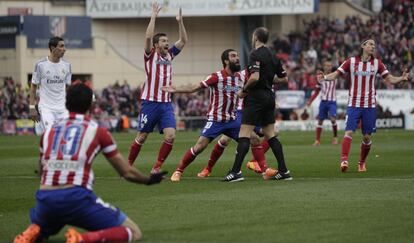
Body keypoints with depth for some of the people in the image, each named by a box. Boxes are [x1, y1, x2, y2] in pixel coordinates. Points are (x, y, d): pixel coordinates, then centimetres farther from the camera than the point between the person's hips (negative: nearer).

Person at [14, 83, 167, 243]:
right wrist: (149, 180, 34)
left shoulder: (49, 131, 18)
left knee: (39, 229, 38)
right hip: (77, 198, -4)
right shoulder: (97, 131, 8)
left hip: (45, 200, 4)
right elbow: (127, 173, 14)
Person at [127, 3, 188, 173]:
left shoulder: (169, 55, 13)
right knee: (141, 137, 2)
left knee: (170, 136, -11)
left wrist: (180, 21, 4)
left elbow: (183, 41, 13)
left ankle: (156, 168, -1)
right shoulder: (151, 55, -2)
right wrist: (153, 17, -18)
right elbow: (148, 37, -18)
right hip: (150, 102, -5)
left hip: (166, 103, 5)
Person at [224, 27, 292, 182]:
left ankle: (236, 172, -13)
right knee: (270, 135, 11)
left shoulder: (255, 55, -13)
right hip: (269, 96, 8)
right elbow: (283, 78, 17)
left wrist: (243, 90, -11)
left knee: (244, 135, -8)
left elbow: (255, 77, -25)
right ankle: (283, 171, 7)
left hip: (256, 97, -8)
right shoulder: (272, 56, 11)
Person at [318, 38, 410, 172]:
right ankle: (344, 160, -25)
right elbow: (335, 74, -1)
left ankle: (362, 162, 19)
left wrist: (402, 78, -12)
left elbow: (389, 79, 6)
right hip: (353, 104, -2)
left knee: (367, 136, 3)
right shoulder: (351, 61, -1)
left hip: (370, 105, 2)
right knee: (349, 131, -17)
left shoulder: (377, 63, 5)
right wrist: (324, 77, -20)